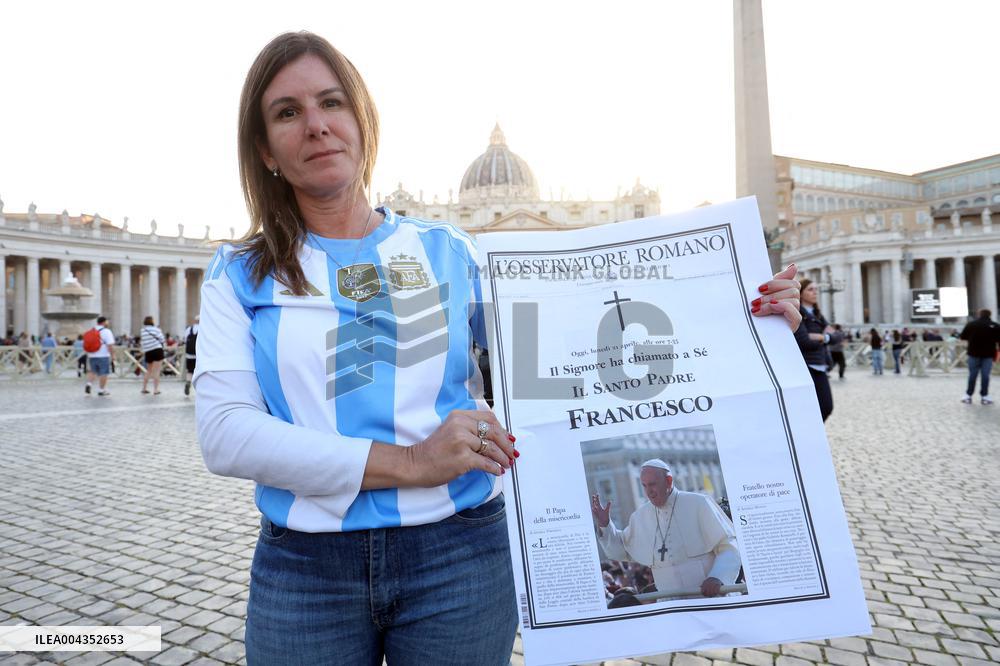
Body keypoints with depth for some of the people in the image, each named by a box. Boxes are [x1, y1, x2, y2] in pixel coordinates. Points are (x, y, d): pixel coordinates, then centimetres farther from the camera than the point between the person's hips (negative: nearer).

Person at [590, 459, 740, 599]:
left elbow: (729, 546, -3)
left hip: (708, 596, -3)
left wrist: (717, 578, -18)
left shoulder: (698, 503, -1)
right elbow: (620, 549, 22)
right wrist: (604, 525, 5)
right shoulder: (640, 516, 9)